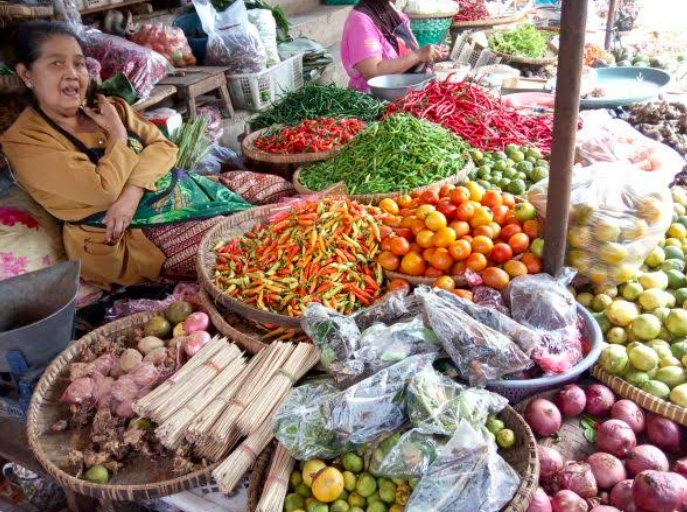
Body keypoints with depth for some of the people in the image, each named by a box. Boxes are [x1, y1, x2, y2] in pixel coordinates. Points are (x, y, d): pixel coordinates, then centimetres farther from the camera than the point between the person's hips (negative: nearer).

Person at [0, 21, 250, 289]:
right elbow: (105, 189, -22)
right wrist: (118, 132, -9)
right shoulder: (24, 141, -12)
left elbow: (164, 146, -2)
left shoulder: (107, 107, 7)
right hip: (137, 230, -7)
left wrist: (132, 193, -18)